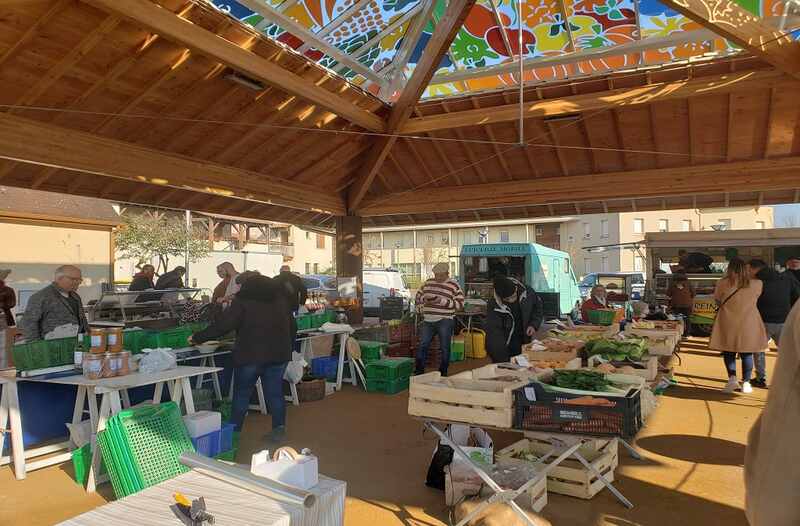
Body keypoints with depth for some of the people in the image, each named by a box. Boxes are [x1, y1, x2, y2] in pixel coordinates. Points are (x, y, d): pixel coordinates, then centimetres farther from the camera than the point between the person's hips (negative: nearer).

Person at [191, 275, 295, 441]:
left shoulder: (243, 300, -7)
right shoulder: (281, 298, 11)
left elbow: (222, 325, -11)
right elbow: (292, 327, 15)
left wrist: (197, 338, -2)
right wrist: (287, 347, 26)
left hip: (251, 355, -5)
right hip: (279, 354, 5)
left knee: (242, 394, 7)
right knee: (275, 392, 11)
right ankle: (279, 429, 12)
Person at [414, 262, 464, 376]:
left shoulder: (454, 285, -5)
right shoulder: (428, 283, 9)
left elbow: (460, 304, -10)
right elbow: (418, 296, 19)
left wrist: (442, 301, -20)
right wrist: (424, 299, -5)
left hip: (445, 321, -4)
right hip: (428, 320, 4)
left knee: (444, 348, 4)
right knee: (422, 345, 6)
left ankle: (443, 373, 17)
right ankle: (419, 371, 17)